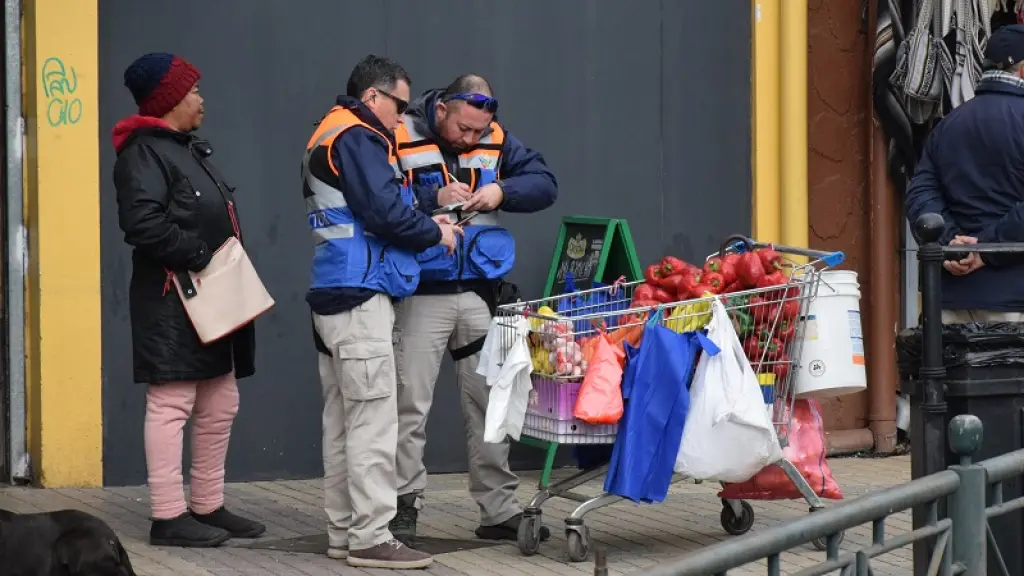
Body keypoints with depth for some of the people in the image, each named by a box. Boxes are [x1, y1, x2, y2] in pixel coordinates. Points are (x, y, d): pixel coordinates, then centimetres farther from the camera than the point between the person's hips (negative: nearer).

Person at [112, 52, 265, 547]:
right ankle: (168, 517, -9)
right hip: (172, 304, -10)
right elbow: (143, 223, -25)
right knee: (171, 406, -9)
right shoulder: (145, 153, -11)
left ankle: (208, 507, 19)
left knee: (219, 409, 12)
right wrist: (199, 256, -20)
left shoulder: (189, 150, 21)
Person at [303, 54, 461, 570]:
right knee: (373, 420, -10)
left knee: (342, 420, 12)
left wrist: (425, 221, 9)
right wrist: (435, 232, -3)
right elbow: (384, 212, -20)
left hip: (334, 295, 11)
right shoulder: (356, 139, -12)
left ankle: (343, 532, 15)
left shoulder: (329, 137, 20)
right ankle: (370, 538, -11)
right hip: (360, 296, -11)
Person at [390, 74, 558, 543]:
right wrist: (433, 199, -25)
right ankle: (404, 506, 5)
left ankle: (499, 509, 15)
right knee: (411, 404, -2)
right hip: (423, 295, -4)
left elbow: (545, 184, 4)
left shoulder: (497, 142, 5)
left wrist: (502, 192, -14)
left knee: (490, 402, 8)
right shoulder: (402, 139, -9)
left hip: (480, 292, 4)